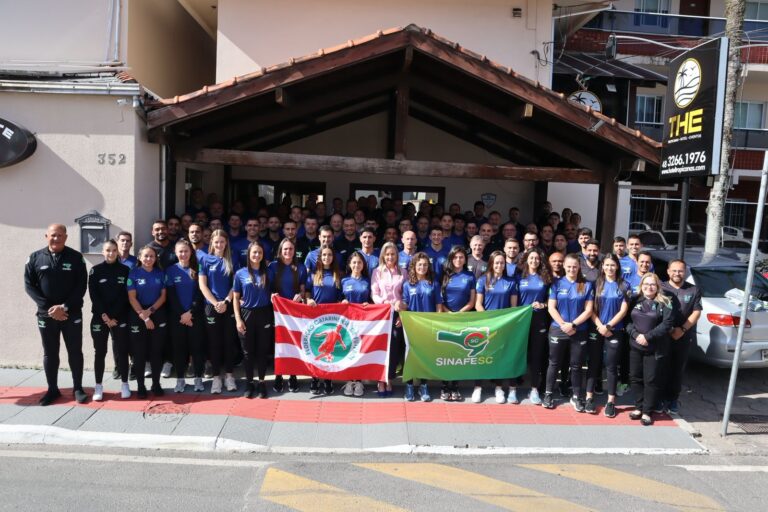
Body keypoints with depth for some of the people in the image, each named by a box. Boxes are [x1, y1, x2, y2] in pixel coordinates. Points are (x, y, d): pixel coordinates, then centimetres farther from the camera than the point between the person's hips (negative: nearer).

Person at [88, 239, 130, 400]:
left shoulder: (125, 270, 2)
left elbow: (125, 296, -2)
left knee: (122, 351, 3)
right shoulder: (95, 270, 2)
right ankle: (98, 386, 11)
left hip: (120, 318, 0)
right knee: (100, 352, 4)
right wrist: (104, 315, -11)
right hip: (99, 317, 0)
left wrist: (114, 316, -9)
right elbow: (93, 295, -3)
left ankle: (125, 384, 11)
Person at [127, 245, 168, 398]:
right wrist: (143, 316, -13)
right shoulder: (134, 273, -1)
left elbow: (163, 295, 2)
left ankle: (156, 384, 15)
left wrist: (150, 310, -12)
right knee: (139, 352, 3)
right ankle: (140, 385, 11)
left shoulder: (160, 273, 5)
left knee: (156, 351, 5)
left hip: (158, 316, 2)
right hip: (138, 317, -2)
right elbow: (132, 298, -7)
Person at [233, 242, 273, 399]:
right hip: (246, 315, -1)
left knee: (263, 350, 6)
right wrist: (238, 319, -4)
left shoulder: (267, 273, 3)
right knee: (248, 351, 7)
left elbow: (272, 292, 14)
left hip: (264, 315, 1)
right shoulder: (240, 273, 0)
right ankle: (249, 382, 19)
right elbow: (235, 298, 1)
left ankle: (261, 382, 18)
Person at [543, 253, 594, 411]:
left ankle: (576, 396, 21)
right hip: (557, 330, 0)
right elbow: (551, 308, -4)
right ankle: (548, 394, 19)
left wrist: (573, 324, -14)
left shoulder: (587, 285, 1)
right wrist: (563, 325, -13)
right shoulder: (557, 284, 1)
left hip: (579, 331, 0)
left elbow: (588, 310, -4)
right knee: (554, 363, 8)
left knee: (576, 365, 8)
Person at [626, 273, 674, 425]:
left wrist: (648, 337, -17)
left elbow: (668, 323, -12)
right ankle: (638, 407, 22)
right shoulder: (635, 301, 8)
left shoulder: (664, 303, -3)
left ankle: (647, 412, 11)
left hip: (655, 349, -4)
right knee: (635, 378, 9)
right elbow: (627, 321, 4)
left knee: (650, 380, 1)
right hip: (635, 346, 4)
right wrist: (635, 335, -13)